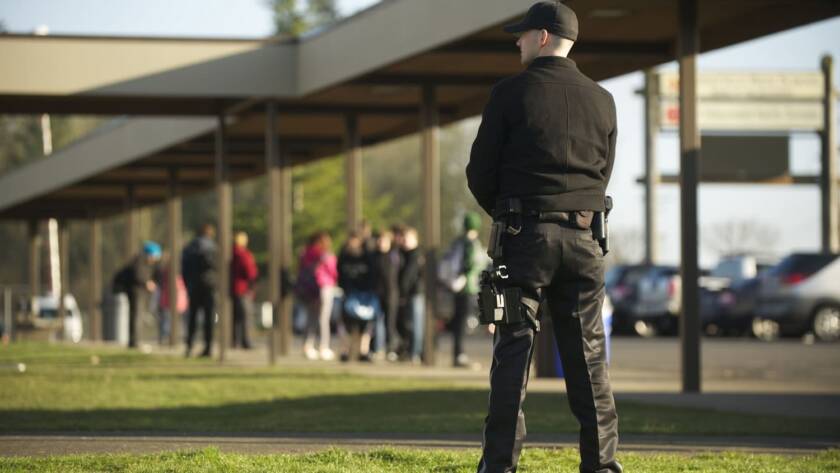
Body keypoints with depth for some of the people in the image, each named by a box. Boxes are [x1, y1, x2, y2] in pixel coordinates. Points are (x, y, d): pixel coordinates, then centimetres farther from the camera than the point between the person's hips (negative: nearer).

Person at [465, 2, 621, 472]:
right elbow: (604, 171, 13)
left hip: (525, 237, -3)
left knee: (514, 350, -1)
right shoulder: (602, 100, 7)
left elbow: (480, 172, -1)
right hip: (584, 236, 3)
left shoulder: (511, 93, -5)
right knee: (588, 354, 7)